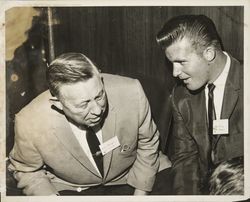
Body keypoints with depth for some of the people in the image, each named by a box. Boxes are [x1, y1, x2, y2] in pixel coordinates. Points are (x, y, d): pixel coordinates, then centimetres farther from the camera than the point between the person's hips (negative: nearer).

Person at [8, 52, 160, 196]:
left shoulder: (131, 93, -26)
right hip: (67, 190, -1)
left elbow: (147, 143, -7)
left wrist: (140, 194, -8)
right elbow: (26, 170, -5)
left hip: (126, 182, 1)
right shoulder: (30, 125, -28)